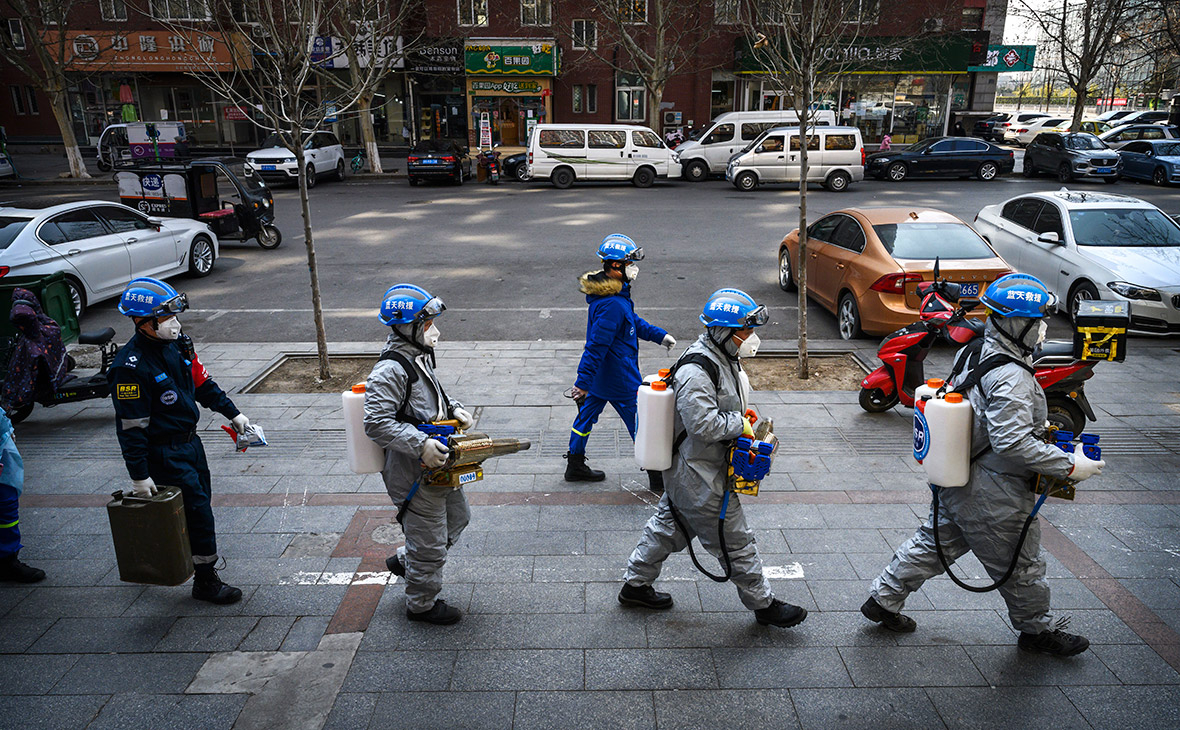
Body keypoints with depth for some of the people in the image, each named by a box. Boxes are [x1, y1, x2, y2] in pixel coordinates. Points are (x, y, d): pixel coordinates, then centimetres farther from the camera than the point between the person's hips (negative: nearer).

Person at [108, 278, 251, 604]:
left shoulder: (178, 344, 1)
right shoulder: (130, 366, -24)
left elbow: (202, 383, 15)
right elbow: (131, 427, -22)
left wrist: (233, 413, 16)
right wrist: (139, 475, -20)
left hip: (190, 441, 9)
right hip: (163, 452, -8)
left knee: (200, 500, 18)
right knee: (197, 511, -4)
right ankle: (206, 581, 10)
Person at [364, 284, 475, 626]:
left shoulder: (419, 358, 8)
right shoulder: (390, 370, -23)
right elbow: (377, 423, -28)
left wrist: (454, 408, 5)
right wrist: (420, 444, -33)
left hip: (437, 465, 10)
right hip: (414, 474, -10)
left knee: (456, 519, 26)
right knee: (429, 542, 5)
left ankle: (404, 561, 43)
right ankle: (421, 604, 28)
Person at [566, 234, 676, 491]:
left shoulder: (614, 293, 3)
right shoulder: (612, 304, -29)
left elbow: (633, 321, 20)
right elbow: (596, 345, -29)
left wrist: (659, 335, 18)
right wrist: (583, 382, -26)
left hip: (600, 374, 10)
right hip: (619, 382, -10)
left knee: (587, 415, 18)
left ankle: (575, 466, 33)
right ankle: (657, 477, 18)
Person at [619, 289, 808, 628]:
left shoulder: (723, 357, 6)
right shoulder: (696, 371, -27)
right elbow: (704, 424, -32)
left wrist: (742, 422, 7)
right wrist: (740, 424, -17)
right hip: (699, 476, -10)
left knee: (670, 525, 21)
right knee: (735, 540, 4)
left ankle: (635, 585, 35)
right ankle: (763, 604, 21)